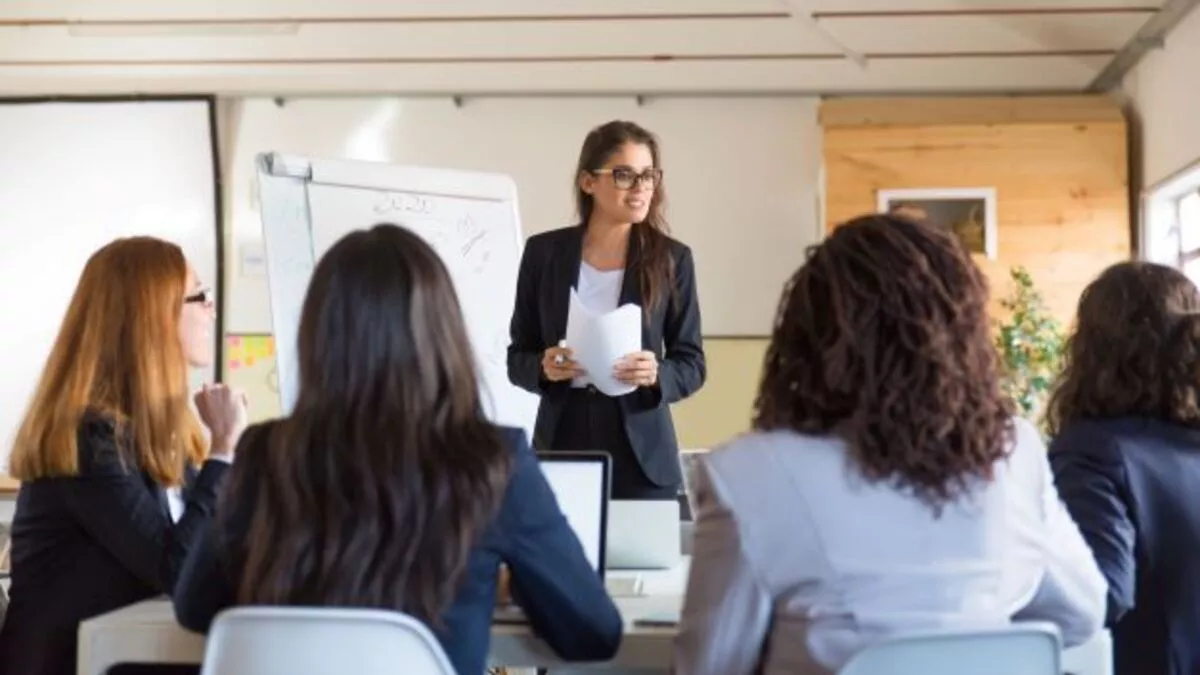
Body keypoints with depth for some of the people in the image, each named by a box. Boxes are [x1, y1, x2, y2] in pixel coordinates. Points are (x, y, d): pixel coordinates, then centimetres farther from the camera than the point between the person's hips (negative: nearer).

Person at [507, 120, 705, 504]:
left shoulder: (672, 258, 0)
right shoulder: (544, 252, 2)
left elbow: (691, 364, 2)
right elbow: (517, 357, 6)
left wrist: (656, 375, -18)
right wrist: (545, 368, -15)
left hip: (642, 455, 0)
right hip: (562, 443, 0)